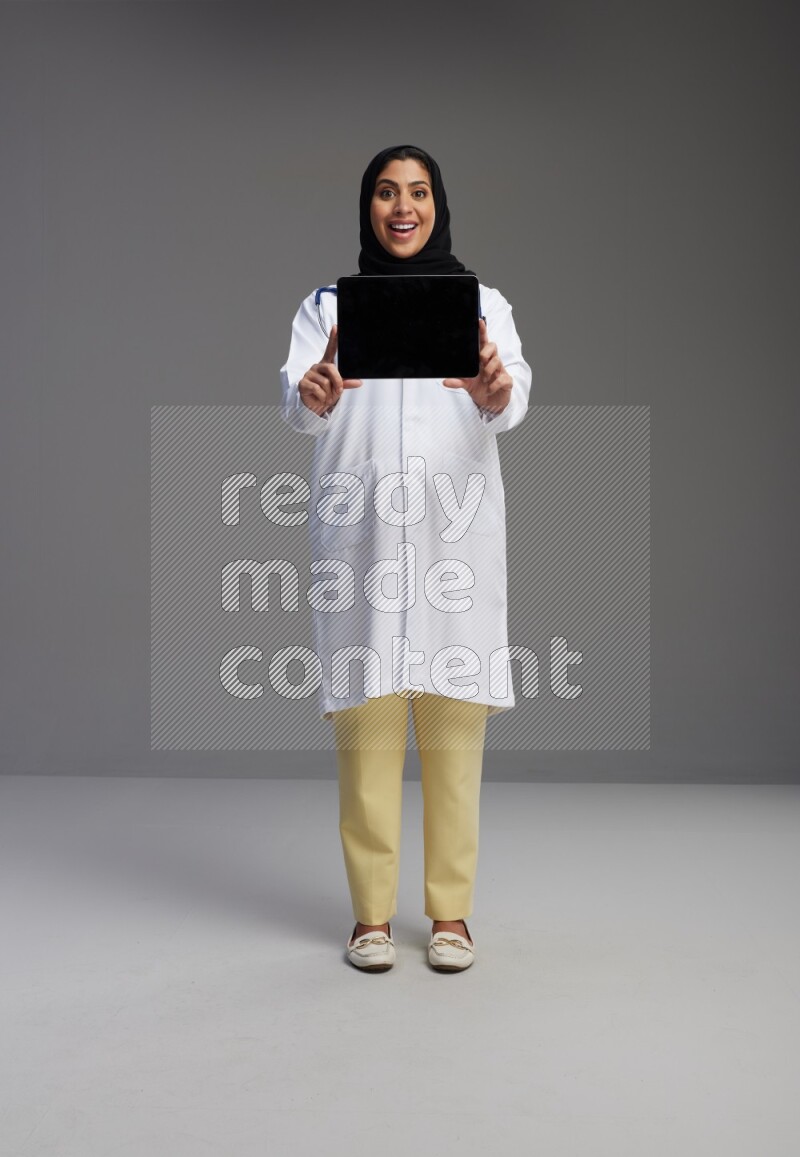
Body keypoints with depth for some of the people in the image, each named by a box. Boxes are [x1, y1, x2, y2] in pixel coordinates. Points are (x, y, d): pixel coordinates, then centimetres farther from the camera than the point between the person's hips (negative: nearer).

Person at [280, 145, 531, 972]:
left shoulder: (483, 303, 13)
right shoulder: (329, 304, 13)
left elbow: (515, 396, -7)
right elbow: (295, 400, -5)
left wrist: (496, 392, -31)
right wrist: (315, 393, -30)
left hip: (456, 532, 0)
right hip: (358, 532, 0)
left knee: (454, 725, 1)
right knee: (366, 724, 0)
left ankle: (450, 911, 13)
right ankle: (371, 912, 12)